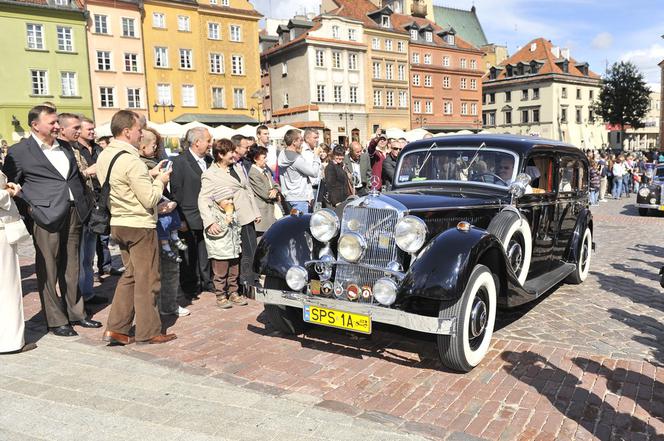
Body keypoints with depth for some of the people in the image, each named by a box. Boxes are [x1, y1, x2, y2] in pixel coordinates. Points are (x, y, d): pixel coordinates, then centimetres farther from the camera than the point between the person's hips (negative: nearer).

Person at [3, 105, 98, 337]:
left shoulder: (65, 146, 15)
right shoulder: (19, 151, -3)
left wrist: (86, 203, 13)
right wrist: (28, 207, -10)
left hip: (73, 213, 6)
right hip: (46, 216, -5)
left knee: (71, 268, 13)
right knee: (48, 271, 2)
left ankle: (76, 313, 24)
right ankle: (56, 321, 11)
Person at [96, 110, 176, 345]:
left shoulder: (104, 156, 7)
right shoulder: (131, 160, -20)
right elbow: (150, 200, -19)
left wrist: (148, 175, 10)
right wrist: (159, 180, -3)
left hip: (118, 224, 9)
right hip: (140, 226, -9)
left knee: (130, 275, 18)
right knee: (147, 279, 4)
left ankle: (116, 328, 18)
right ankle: (148, 331, 15)